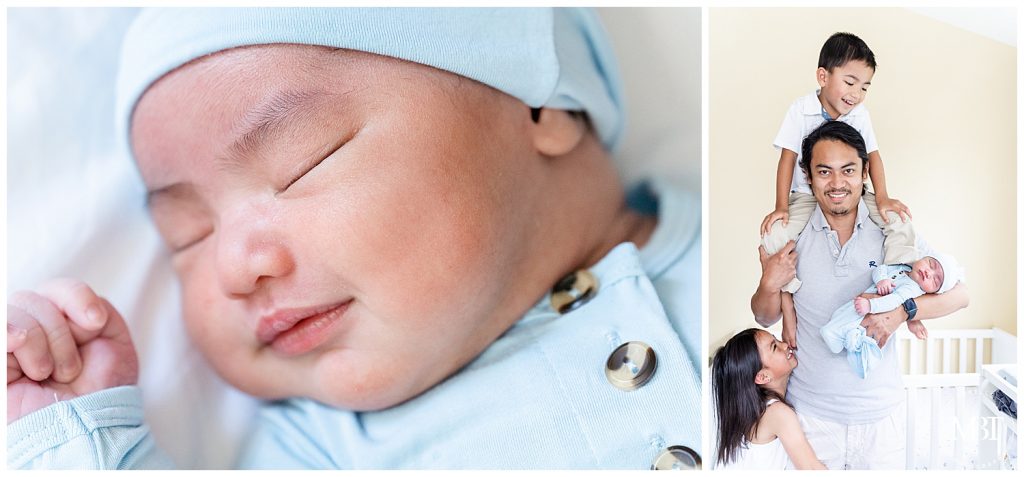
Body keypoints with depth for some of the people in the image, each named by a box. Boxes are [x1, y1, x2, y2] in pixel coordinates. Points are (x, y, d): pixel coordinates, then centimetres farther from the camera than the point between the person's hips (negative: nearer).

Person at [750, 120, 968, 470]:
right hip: (812, 411, 0)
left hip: (882, 411, 1)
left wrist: (903, 311, -20)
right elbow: (765, 318, 3)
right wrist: (770, 285, -18)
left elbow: (958, 294, -2)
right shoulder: (792, 235, -6)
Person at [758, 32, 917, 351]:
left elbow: (872, 155, 0)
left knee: (899, 219, -17)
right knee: (774, 235, -30)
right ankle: (788, 304, -17)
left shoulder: (860, 113, -3)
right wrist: (781, 206, -19)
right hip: (806, 195, -3)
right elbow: (788, 159, -12)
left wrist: (882, 198, -15)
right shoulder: (800, 110, -12)